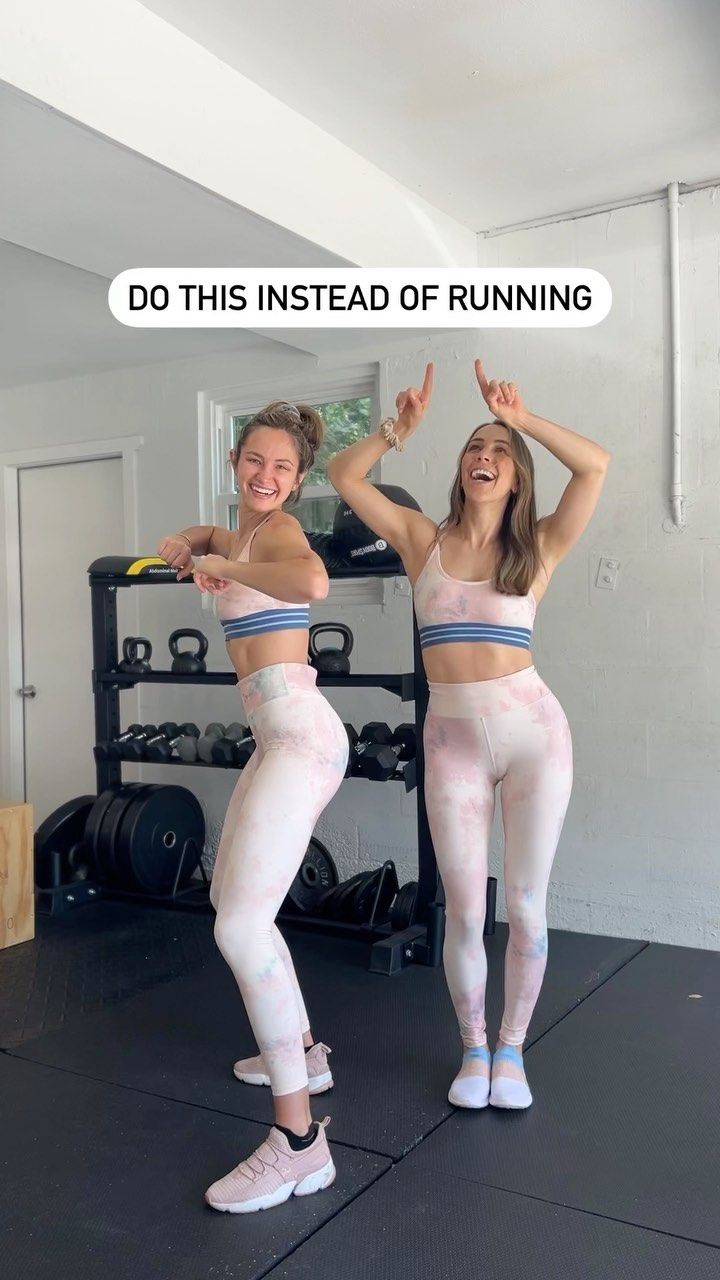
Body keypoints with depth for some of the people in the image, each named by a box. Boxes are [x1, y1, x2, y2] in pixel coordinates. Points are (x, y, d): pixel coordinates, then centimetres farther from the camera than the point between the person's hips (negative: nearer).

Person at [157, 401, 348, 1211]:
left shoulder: (279, 529, -9)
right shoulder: (241, 530, 17)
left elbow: (312, 583, -33)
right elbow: (201, 539, 40)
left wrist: (223, 564, -17)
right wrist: (188, 545, 16)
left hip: (300, 734, -10)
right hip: (276, 737, 10)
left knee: (240, 925, -17)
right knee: (230, 899, 20)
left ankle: (299, 1143, -11)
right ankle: (301, 1052, 35)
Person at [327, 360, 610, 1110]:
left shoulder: (538, 550, 3)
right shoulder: (422, 540, 6)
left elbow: (595, 465, -10)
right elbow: (342, 475, 3)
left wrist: (521, 419, -8)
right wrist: (399, 429, -7)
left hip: (533, 730, 0)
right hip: (452, 740, 1)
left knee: (526, 906, 7)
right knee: (463, 911, 5)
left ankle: (511, 1049, 29)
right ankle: (473, 1050, 28)